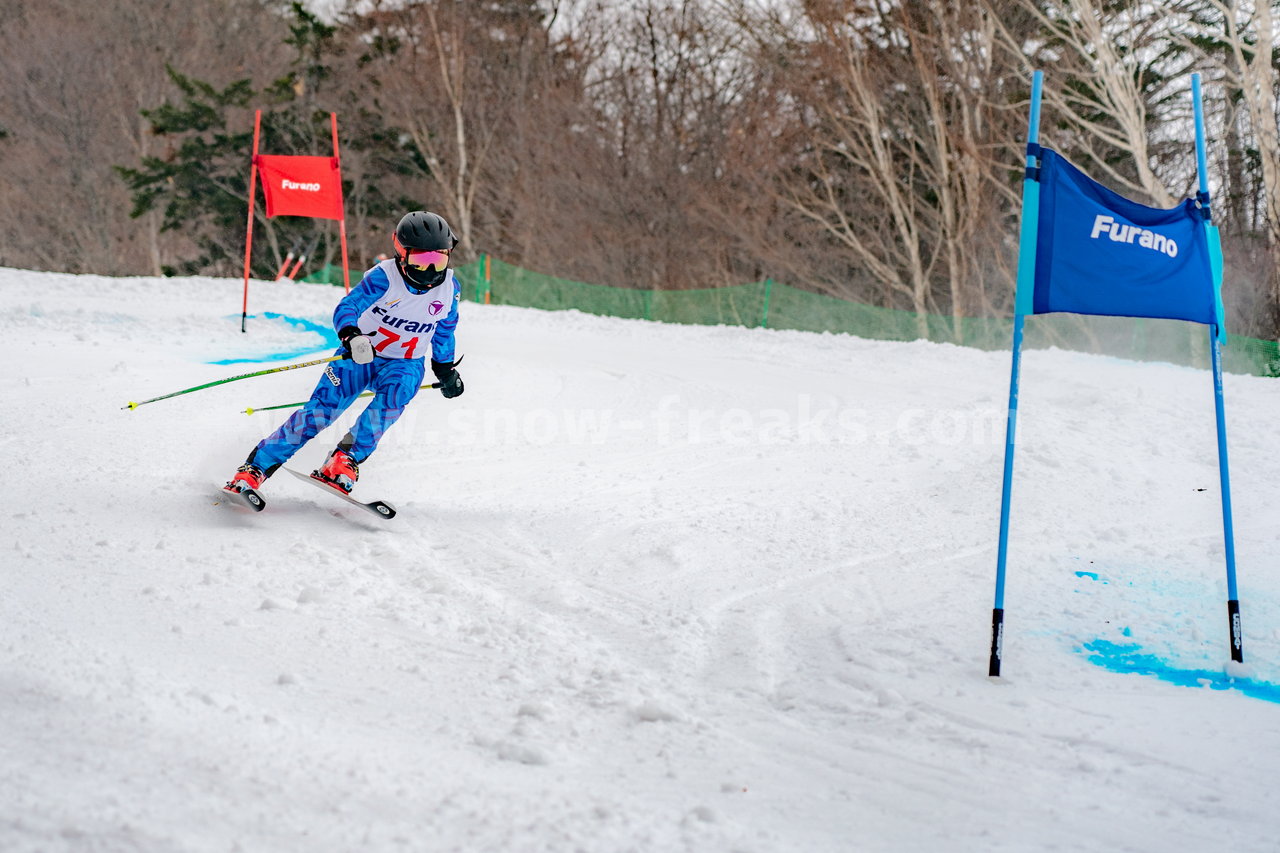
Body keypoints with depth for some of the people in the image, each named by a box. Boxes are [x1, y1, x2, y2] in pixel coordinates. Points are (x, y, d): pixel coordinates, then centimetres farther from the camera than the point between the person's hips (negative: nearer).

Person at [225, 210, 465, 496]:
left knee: (394, 396, -33)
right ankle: (255, 468, -2)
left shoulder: (450, 287, -7)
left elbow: (444, 331, 12)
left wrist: (445, 369, 17)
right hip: (360, 354, -2)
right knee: (320, 410, -13)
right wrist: (351, 336, -51)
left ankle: (345, 461, -26)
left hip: (405, 365, 2)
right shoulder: (385, 277, -21)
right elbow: (347, 307, -32)